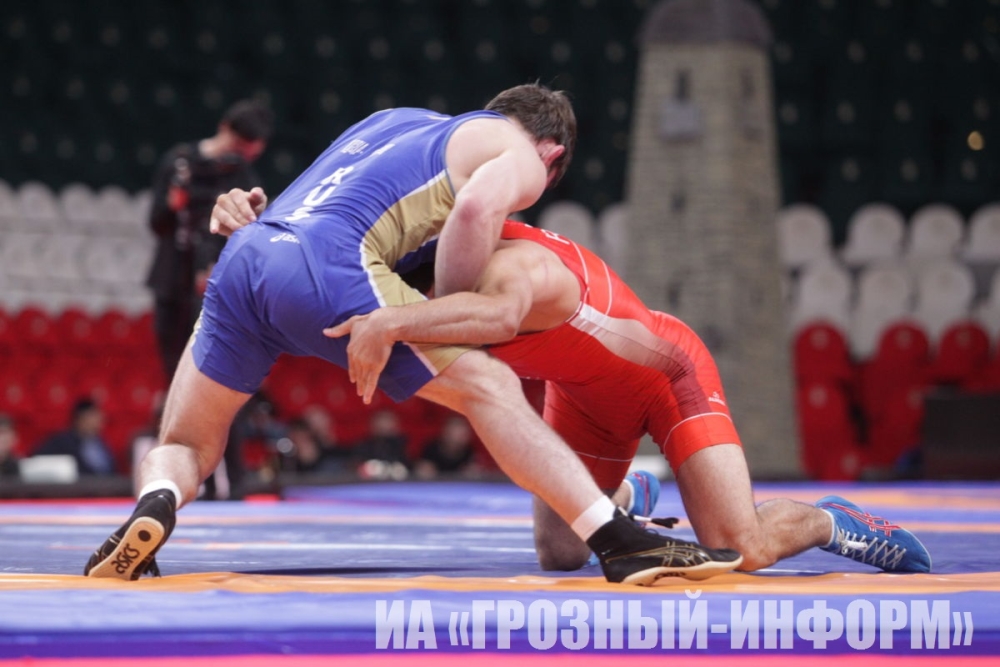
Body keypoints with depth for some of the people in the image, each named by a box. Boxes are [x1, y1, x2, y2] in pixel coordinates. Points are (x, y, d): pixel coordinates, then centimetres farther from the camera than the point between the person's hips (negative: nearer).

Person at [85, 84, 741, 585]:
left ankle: (156, 505, -14)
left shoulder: (398, 119, 36)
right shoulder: (523, 154, 15)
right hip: (325, 266, -6)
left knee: (185, 449, 19)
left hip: (242, 259, 6)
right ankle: (622, 545, -8)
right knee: (490, 387, 0)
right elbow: (477, 207, -6)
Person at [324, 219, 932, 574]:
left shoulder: (512, 265, -40)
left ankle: (829, 521, 10)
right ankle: (626, 497, 39)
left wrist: (387, 325, -73)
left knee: (740, 551, -22)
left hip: (669, 371, -8)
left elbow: (498, 314, -65)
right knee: (559, 554, 6)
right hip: (586, 393, 8)